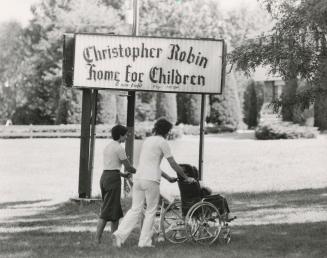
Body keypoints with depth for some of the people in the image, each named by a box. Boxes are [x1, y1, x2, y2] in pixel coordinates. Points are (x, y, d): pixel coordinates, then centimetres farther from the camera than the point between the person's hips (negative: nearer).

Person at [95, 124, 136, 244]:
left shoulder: (107, 146, 15)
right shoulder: (119, 148, -11)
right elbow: (128, 167, -6)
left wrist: (123, 174, 22)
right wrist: (138, 171, 13)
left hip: (104, 177, 9)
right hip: (113, 179, -9)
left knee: (116, 210, 15)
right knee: (107, 211, -7)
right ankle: (97, 238, -10)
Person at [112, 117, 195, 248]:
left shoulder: (147, 140, 21)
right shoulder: (162, 142, -3)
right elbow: (173, 164, 0)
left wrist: (167, 177, 34)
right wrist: (186, 178, 11)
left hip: (138, 177, 7)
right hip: (150, 180, -7)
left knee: (135, 209, 7)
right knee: (151, 211, 4)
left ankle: (119, 234, -8)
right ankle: (145, 241, 4)